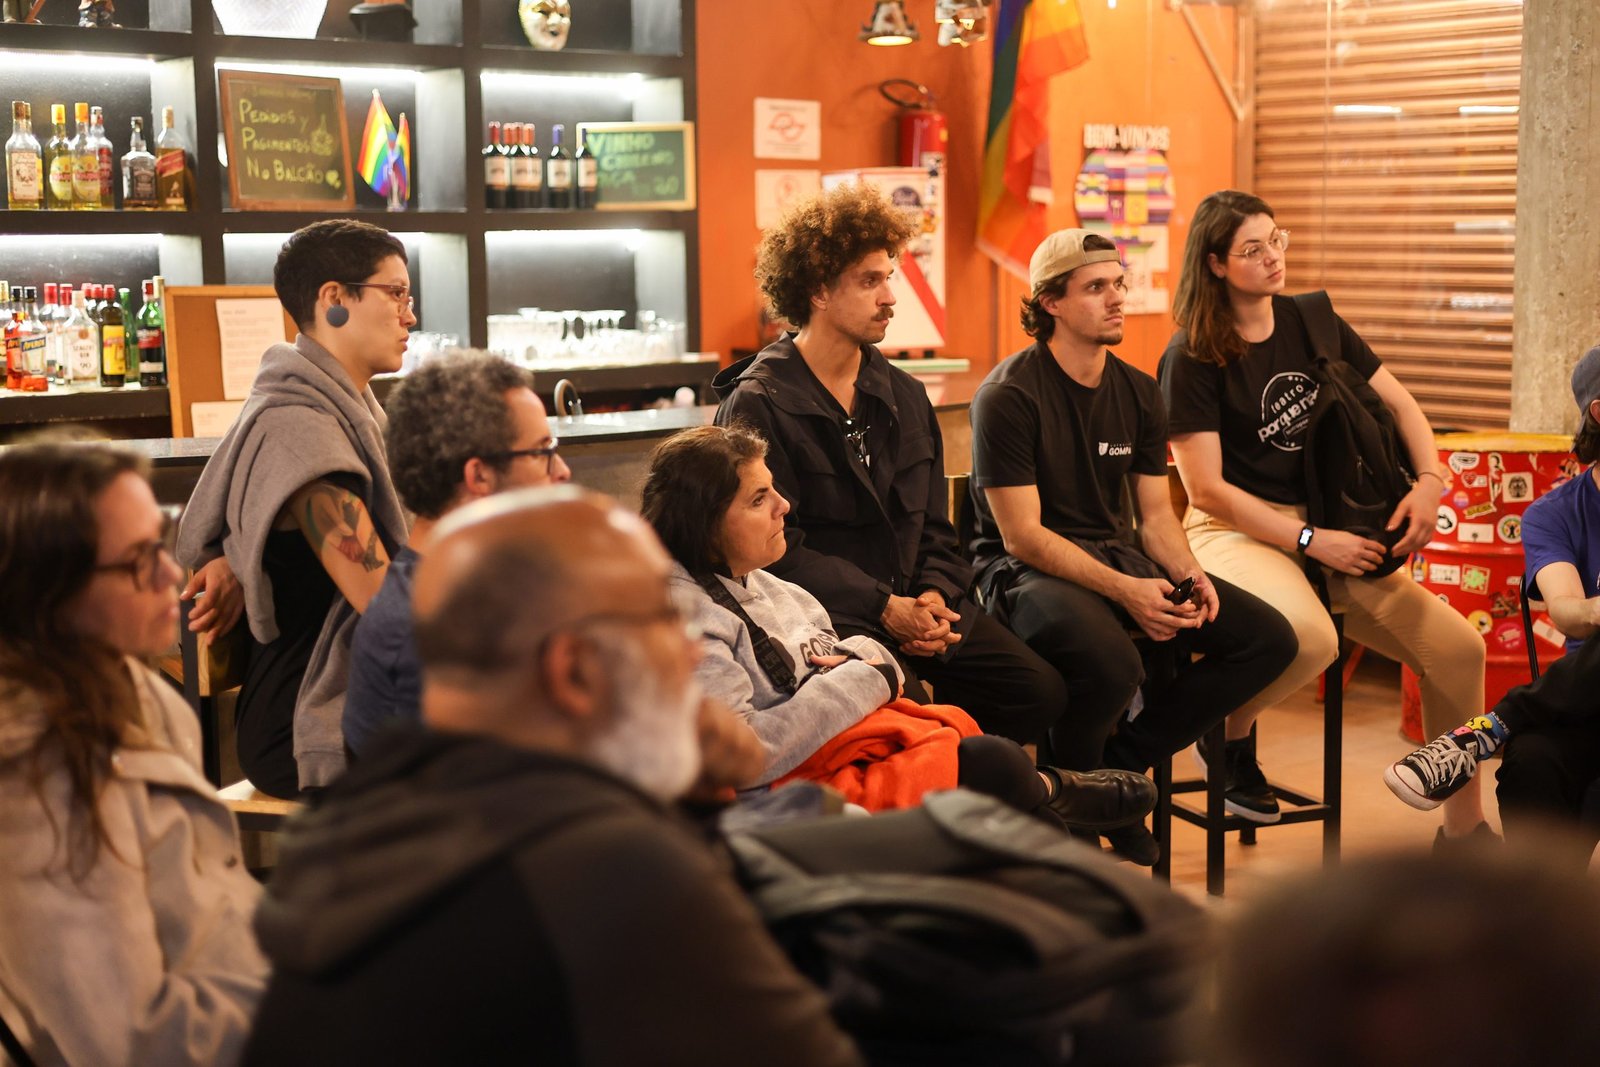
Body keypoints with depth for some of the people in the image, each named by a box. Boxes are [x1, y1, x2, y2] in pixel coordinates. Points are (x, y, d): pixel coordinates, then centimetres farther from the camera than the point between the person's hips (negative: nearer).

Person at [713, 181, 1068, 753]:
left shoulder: (904, 395, 16)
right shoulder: (757, 405, -6)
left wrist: (935, 596, -4)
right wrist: (885, 609, -19)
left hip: (914, 603, 7)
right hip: (827, 615, -7)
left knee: (1040, 691, -10)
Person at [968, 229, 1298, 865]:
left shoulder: (1139, 394, 10)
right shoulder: (1009, 396, -12)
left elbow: (1156, 513, 11)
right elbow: (1022, 534, -16)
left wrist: (1187, 574, -11)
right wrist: (1124, 591, -25)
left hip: (1120, 556, 8)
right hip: (1024, 570, -7)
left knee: (1270, 639, -6)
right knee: (1112, 663, -38)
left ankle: (1118, 765, 1)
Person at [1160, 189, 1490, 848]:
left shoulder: (1311, 323, 9)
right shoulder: (1192, 357, -8)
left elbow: (1398, 403, 14)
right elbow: (1206, 490, -12)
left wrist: (1429, 482, -5)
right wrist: (1310, 541, -15)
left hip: (1326, 525, 6)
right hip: (1235, 531, -6)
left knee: (1458, 647, -6)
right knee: (1310, 637, -38)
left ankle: (1463, 827, 11)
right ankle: (1229, 732, -4)